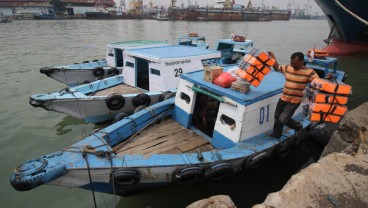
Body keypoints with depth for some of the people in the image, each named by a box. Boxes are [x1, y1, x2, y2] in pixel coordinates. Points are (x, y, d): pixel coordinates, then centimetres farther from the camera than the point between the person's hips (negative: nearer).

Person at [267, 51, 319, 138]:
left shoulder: (309, 72, -14)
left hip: (294, 101, -6)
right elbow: (277, 67, 17)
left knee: (283, 119, -11)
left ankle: (298, 127, 20)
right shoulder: (287, 68, 1)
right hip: (283, 98, 6)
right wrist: (273, 57, 8)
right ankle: (276, 133, 38)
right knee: (277, 116, 16)